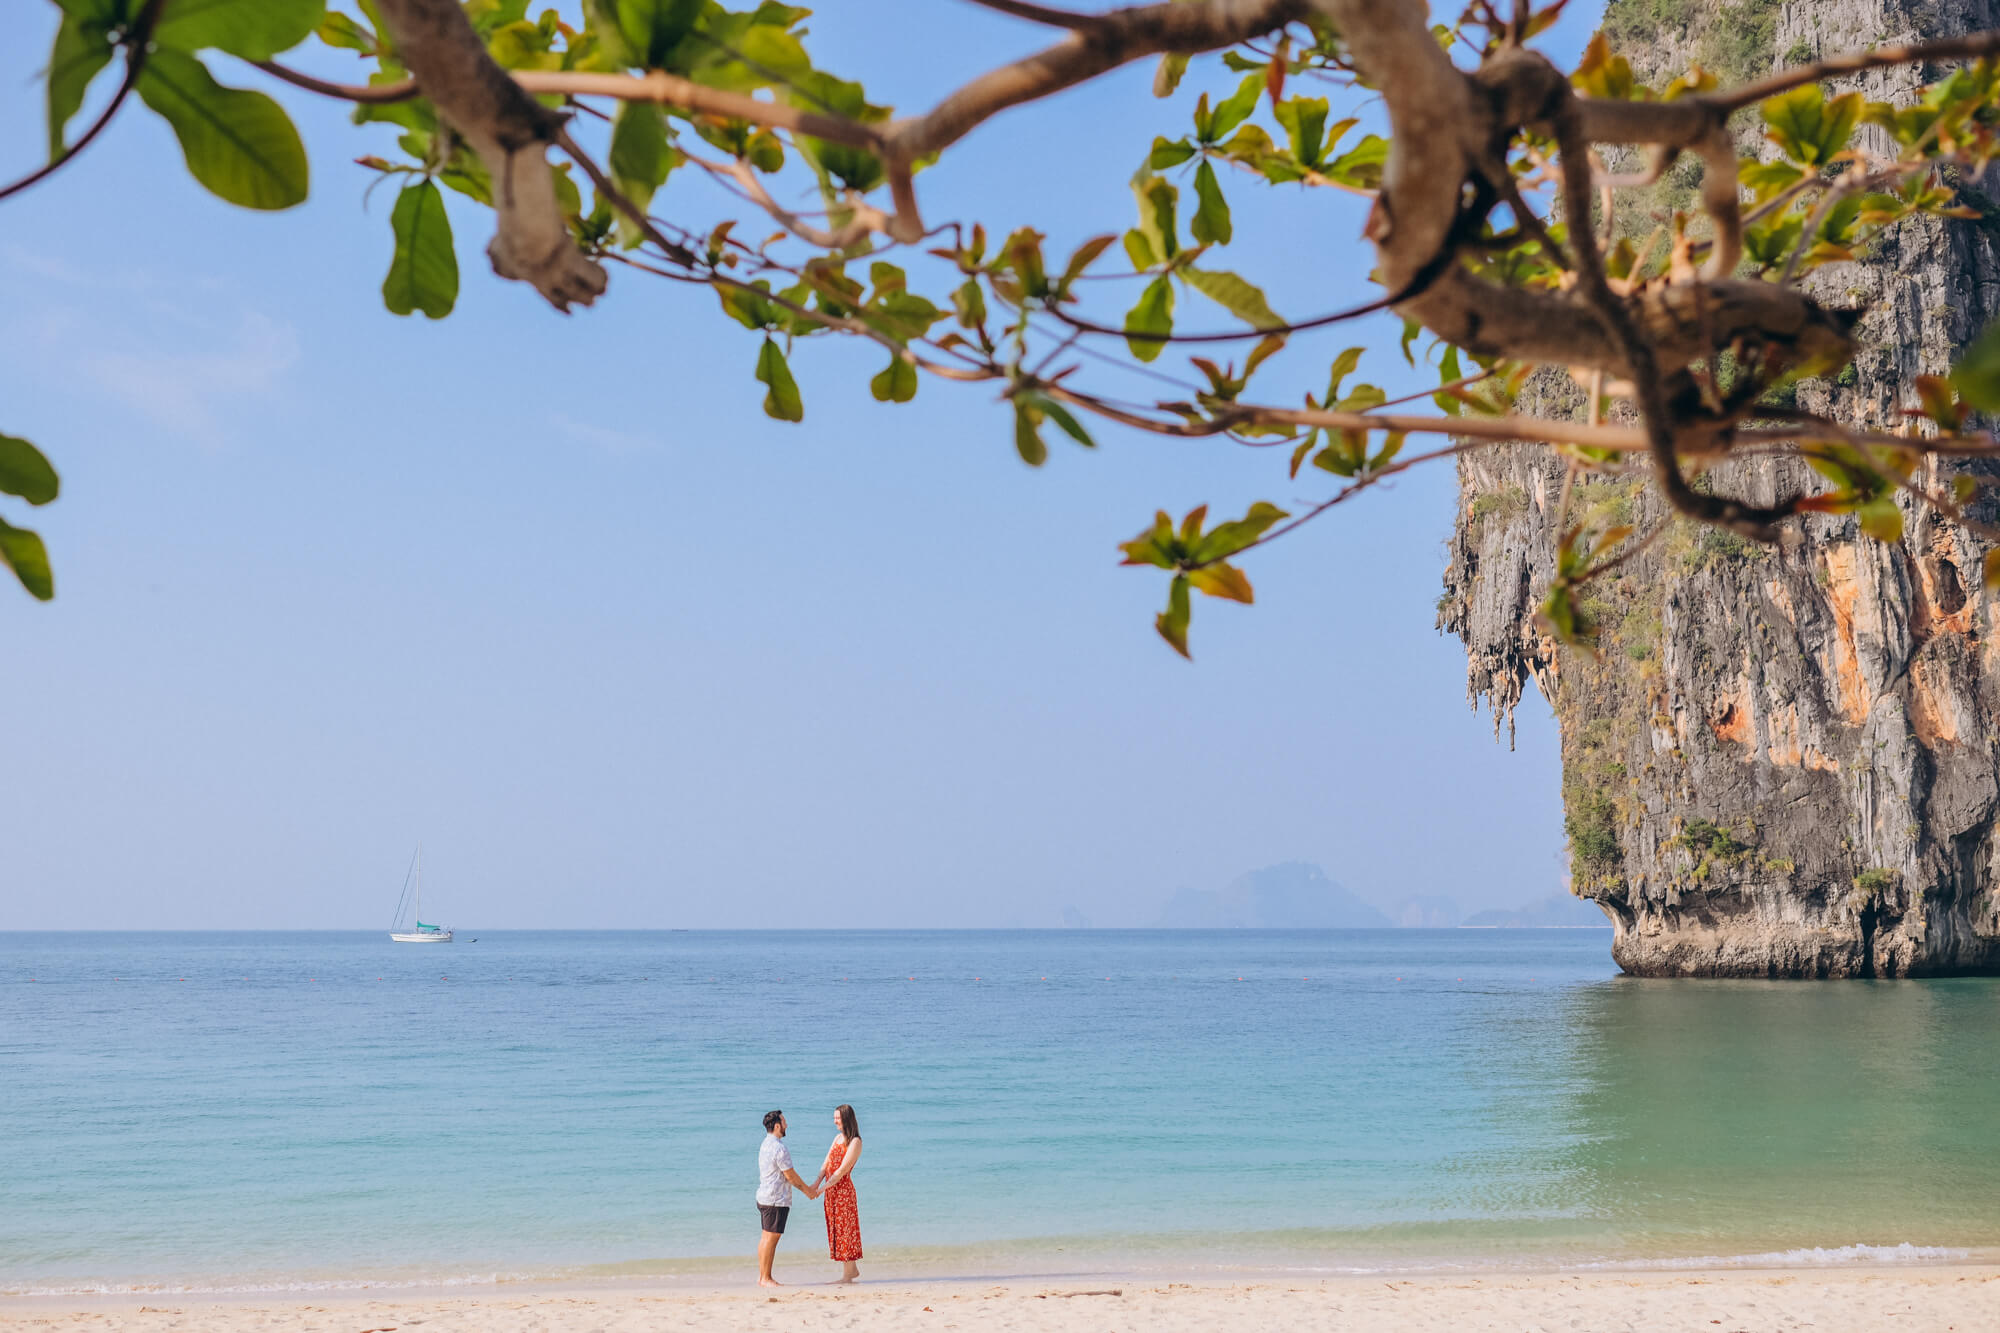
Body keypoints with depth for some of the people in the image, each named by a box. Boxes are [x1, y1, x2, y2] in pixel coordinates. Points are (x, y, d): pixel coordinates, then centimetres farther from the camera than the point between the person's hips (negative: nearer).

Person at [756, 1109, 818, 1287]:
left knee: (766, 1237, 12)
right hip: (776, 1200, -10)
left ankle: (762, 1276, 16)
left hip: (764, 1197, 10)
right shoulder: (779, 1148, -19)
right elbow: (790, 1175, -13)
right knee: (771, 1238, -6)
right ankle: (766, 1278, -3)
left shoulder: (766, 1145, 14)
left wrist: (806, 1189, 20)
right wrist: (807, 1189, 4)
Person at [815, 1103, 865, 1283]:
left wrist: (823, 1188, -21)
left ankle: (847, 1275, 0)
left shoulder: (855, 1142, -12)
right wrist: (816, 1184, -6)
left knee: (844, 1230, -4)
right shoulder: (838, 1138, 13)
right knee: (836, 1230, 12)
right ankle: (853, 1269, 21)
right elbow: (826, 1165, 9)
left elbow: (842, 1170, -18)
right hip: (831, 1191, 8)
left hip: (844, 1189, -8)